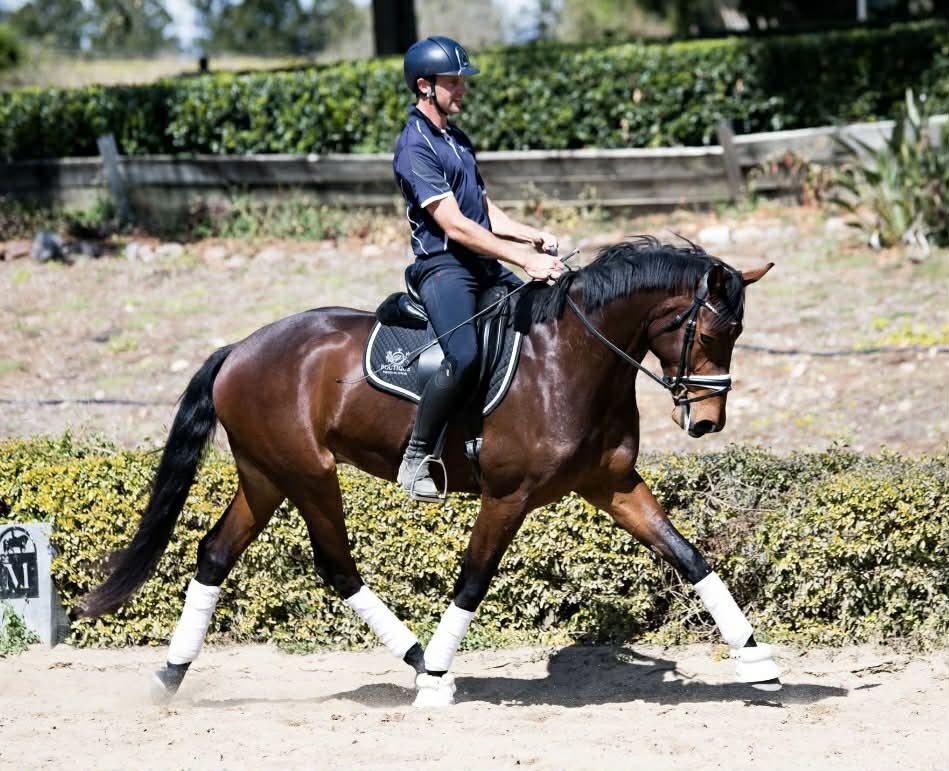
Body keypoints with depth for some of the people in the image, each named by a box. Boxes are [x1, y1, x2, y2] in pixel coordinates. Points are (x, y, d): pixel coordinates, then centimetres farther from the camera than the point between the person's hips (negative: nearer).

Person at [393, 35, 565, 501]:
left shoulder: (458, 140, 17)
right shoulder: (416, 147, -12)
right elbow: (455, 226, -19)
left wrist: (533, 237, 5)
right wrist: (525, 259, -22)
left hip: (483, 267, 9)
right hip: (443, 266, -9)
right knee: (464, 356, -30)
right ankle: (415, 459, -17)